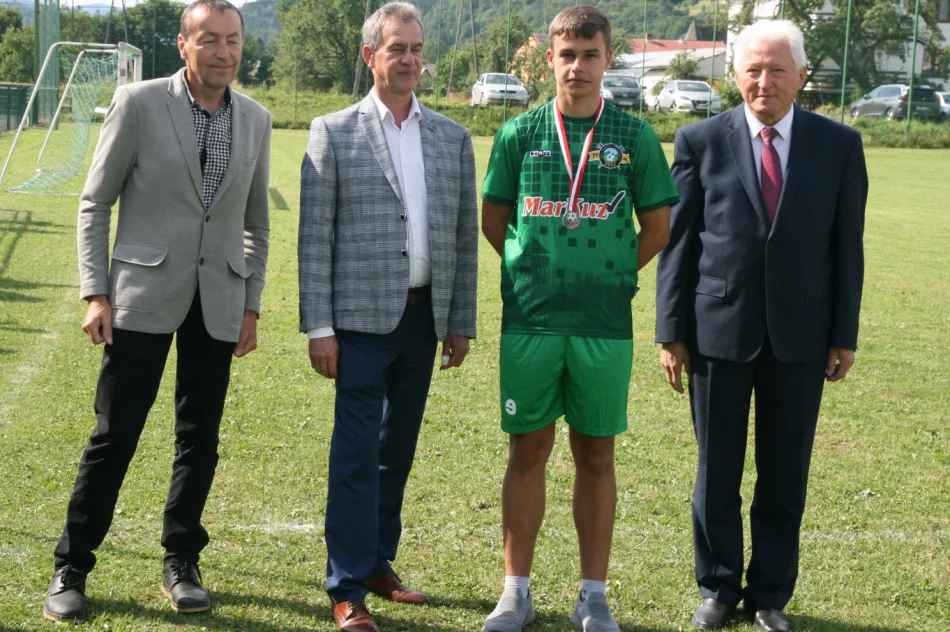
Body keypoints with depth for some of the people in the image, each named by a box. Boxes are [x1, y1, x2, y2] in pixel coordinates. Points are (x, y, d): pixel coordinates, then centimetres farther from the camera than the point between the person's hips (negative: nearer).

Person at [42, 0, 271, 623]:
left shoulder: (256, 120, 7)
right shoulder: (139, 103, -4)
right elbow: (95, 203, -1)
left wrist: (251, 306, 11)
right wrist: (95, 294, -7)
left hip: (218, 304, 4)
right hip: (145, 297, -3)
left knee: (200, 441, 8)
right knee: (114, 437, -1)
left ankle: (181, 564, 22)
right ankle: (71, 569, 11)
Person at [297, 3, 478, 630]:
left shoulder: (453, 137, 9)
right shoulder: (334, 132, -1)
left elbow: (465, 237, 10)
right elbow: (315, 237, -4)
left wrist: (461, 323, 8)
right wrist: (319, 327, -8)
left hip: (424, 317, 4)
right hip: (362, 317, -4)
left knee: (398, 450, 13)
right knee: (356, 454, -3)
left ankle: (378, 563, 27)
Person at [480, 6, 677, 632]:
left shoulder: (634, 135, 1)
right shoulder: (519, 133, 3)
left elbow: (658, 227, 8)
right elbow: (493, 220, 12)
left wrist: (610, 277, 5)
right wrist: (541, 271, 8)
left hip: (605, 323, 0)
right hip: (529, 319, 1)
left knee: (596, 454, 7)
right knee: (529, 450, 6)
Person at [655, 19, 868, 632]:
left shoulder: (839, 144, 1)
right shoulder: (702, 141, -1)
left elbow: (847, 245, 3)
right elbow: (679, 241, 1)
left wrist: (845, 335, 1)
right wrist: (672, 332, -2)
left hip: (800, 335, 1)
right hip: (719, 329, -1)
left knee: (786, 477, 9)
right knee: (717, 472, 10)